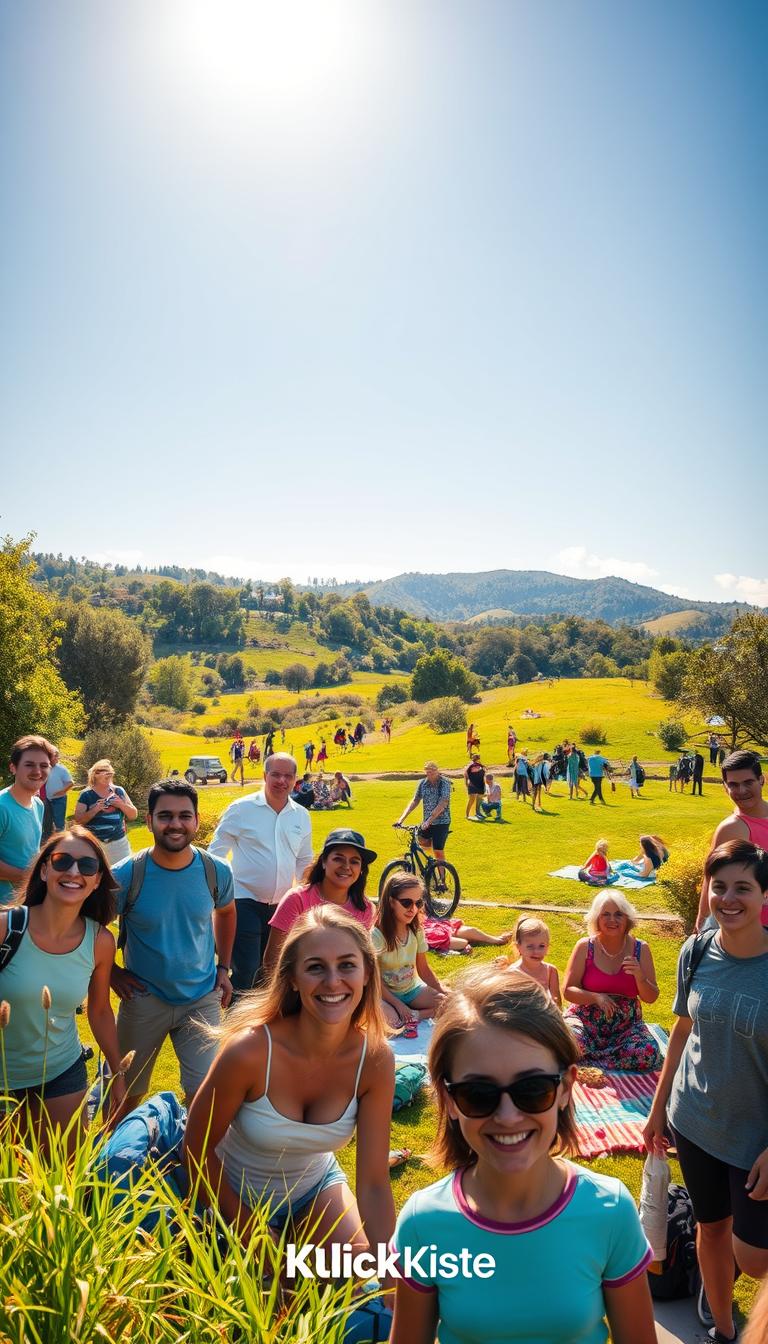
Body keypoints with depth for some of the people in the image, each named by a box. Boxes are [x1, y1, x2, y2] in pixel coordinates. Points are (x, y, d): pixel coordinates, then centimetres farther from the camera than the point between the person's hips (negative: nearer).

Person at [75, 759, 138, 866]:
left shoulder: (119, 791, 6)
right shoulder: (86, 794, 0)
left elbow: (134, 816, 7)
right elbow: (78, 819, -6)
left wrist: (121, 805, -10)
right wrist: (95, 810, -19)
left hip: (119, 842, 2)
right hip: (93, 843, -2)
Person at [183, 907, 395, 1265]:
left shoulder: (375, 1059, -25)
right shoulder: (249, 1051, -34)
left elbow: (373, 1184, -19)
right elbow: (197, 1148, -17)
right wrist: (247, 1231, -8)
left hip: (316, 1187, 2)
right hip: (236, 1194, -2)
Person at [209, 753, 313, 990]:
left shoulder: (301, 816, 5)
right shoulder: (241, 809, -8)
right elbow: (215, 854, -3)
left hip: (281, 906, 5)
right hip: (245, 902, -5)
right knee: (245, 970, -11)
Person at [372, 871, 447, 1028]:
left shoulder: (416, 930, -1)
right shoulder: (376, 934, -19)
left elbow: (423, 969, 5)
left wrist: (443, 991, -8)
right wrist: (398, 1004, -19)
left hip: (412, 989, 6)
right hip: (386, 993, -6)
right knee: (390, 1018, -38)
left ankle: (411, 1016, -15)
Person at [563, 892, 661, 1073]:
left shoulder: (640, 949, 0)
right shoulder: (585, 946, -4)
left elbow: (651, 998, 2)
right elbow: (568, 990, -4)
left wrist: (639, 976, -19)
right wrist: (596, 997, -22)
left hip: (626, 1025, 2)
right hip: (586, 1019, -2)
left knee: (649, 1055, -28)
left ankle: (587, 1060, -11)